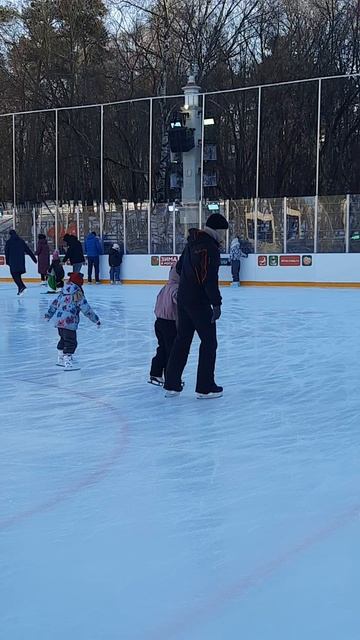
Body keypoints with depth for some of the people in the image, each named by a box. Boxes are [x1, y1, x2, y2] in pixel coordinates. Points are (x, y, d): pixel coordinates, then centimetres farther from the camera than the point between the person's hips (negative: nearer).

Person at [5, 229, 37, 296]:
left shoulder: (9, 242, -2)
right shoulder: (21, 241, 8)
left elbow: (7, 253, 2)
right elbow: (28, 250, 7)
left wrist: (7, 262, 12)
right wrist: (34, 258, 8)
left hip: (13, 262, -5)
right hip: (21, 262, 5)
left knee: (15, 276, -5)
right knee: (18, 275, 16)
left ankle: (22, 287, -24)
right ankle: (20, 290, 13)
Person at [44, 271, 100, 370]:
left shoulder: (63, 292, 12)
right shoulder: (77, 294, -11)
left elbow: (54, 304, 20)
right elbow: (86, 309, -13)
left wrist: (48, 315, 33)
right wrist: (96, 319, -8)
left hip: (59, 321, 8)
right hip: (69, 323, -8)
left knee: (64, 339, 24)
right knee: (71, 342, -5)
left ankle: (60, 359, 36)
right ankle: (67, 362, -11)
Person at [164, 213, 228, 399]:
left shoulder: (193, 242, 12)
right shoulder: (209, 246, -17)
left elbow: (179, 267, 23)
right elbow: (210, 278, -22)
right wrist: (216, 303, -19)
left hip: (183, 298, 9)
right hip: (199, 302, -9)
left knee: (182, 340, 14)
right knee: (209, 342, 1)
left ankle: (171, 385, 17)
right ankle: (205, 387, 5)